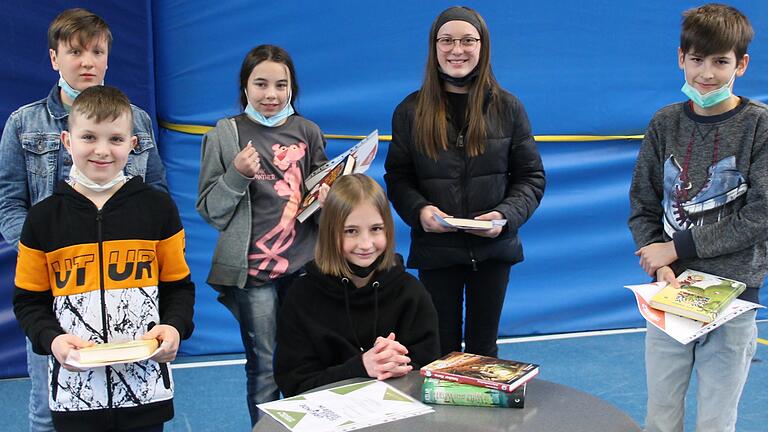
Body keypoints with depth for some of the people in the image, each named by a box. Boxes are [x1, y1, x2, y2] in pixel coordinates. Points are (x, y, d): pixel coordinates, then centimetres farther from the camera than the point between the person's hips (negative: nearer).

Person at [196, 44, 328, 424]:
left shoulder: (307, 132, 7)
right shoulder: (225, 135, 0)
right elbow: (209, 210, -1)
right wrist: (237, 175, -17)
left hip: (304, 264, 2)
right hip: (252, 268, -2)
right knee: (264, 367, 4)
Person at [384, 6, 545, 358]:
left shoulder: (507, 107, 1)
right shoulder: (411, 110, 1)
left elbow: (531, 177, 3)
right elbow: (397, 177, 4)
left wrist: (507, 215, -15)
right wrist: (418, 210, -16)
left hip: (493, 249, 1)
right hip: (435, 249, 0)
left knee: (483, 351, 12)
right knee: (441, 353, 7)